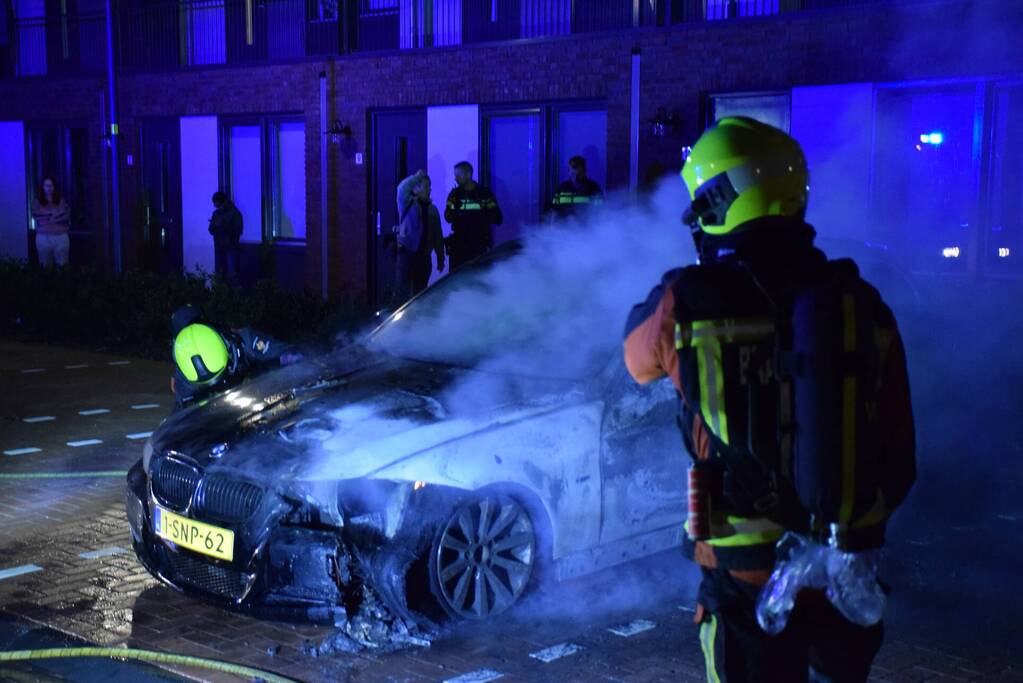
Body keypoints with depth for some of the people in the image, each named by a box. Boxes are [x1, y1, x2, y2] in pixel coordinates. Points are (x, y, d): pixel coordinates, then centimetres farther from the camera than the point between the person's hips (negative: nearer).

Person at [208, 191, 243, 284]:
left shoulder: (235, 213, -4)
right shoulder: (216, 214, 11)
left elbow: (237, 231, -12)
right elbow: (211, 230, 7)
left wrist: (222, 225, -16)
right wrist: (215, 225, -14)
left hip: (231, 248, -5)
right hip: (219, 248, 5)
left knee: (232, 275, -11)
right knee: (219, 275, 2)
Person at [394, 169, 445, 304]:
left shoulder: (432, 209, 11)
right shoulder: (407, 204, -1)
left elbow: (438, 236, 13)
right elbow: (402, 189, -24)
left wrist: (440, 258, 11)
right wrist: (417, 177, -21)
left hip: (424, 256, 5)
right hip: (407, 253, -5)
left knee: (420, 292, 11)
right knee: (404, 290, -5)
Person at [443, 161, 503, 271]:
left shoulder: (485, 193, 1)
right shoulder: (455, 194, 7)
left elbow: (498, 219, 0)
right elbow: (448, 217, -1)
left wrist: (482, 216, -14)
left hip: (480, 247, -2)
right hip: (458, 247, 2)